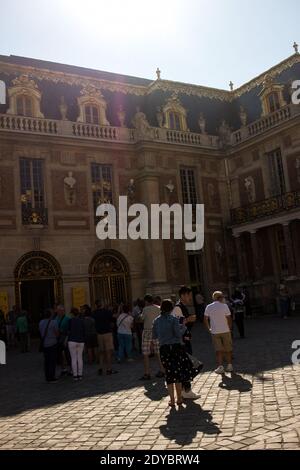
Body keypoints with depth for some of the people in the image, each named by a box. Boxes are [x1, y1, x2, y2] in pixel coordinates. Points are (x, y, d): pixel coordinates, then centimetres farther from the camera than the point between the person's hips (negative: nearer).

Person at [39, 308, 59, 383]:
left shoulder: (41, 322, 5)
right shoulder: (54, 322, -13)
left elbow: (40, 333, 12)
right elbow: (57, 334, -9)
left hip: (44, 344, 6)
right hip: (52, 343, -6)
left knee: (46, 361, 12)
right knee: (52, 361, 0)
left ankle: (47, 377, 17)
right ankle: (51, 378, 2)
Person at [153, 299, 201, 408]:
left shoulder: (156, 321, 3)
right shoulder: (173, 319, -8)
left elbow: (154, 336, 8)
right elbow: (178, 334, -13)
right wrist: (183, 325, 2)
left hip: (164, 349, 3)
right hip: (176, 347, -3)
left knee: (169, 374, 9)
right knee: (178, 372, 9)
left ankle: (172, 400, 11)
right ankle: (179, 398, 14)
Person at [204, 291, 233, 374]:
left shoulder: (208, 307, 1)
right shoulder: (224, 306, -8)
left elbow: (205, 320, 2)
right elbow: (229, 319, -9)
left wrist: (209, 329, 14)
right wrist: (230, 328, 4)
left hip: (215, 332, 2)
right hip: (225, 331, -2)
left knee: (218, 350, 6)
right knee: (228, 349, 11)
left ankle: (220, 367, 1)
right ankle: (229, 366, 15)